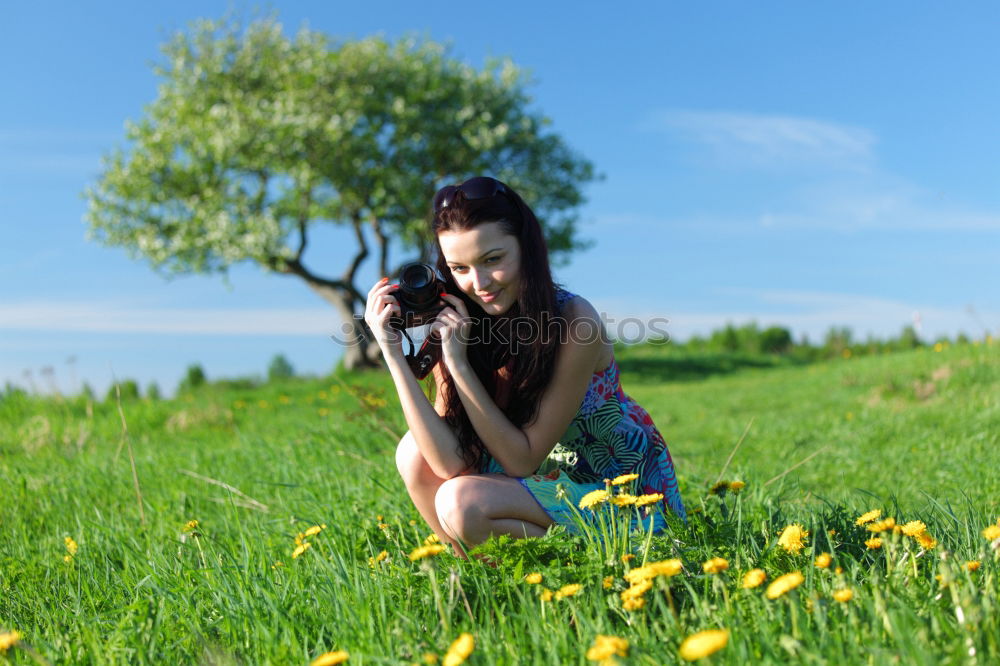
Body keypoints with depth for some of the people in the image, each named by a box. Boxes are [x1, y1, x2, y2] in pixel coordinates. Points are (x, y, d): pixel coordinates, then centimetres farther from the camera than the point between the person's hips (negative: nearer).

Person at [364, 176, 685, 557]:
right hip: (554, 472, 5)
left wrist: (458, 361, -29)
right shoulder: (458, 321, -10)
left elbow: (523, 460, -24)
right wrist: (394, 354, -27)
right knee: (415, 453, -13)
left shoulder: (575, 320, -25)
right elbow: (450, 462, -21)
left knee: (463, 502, -24)